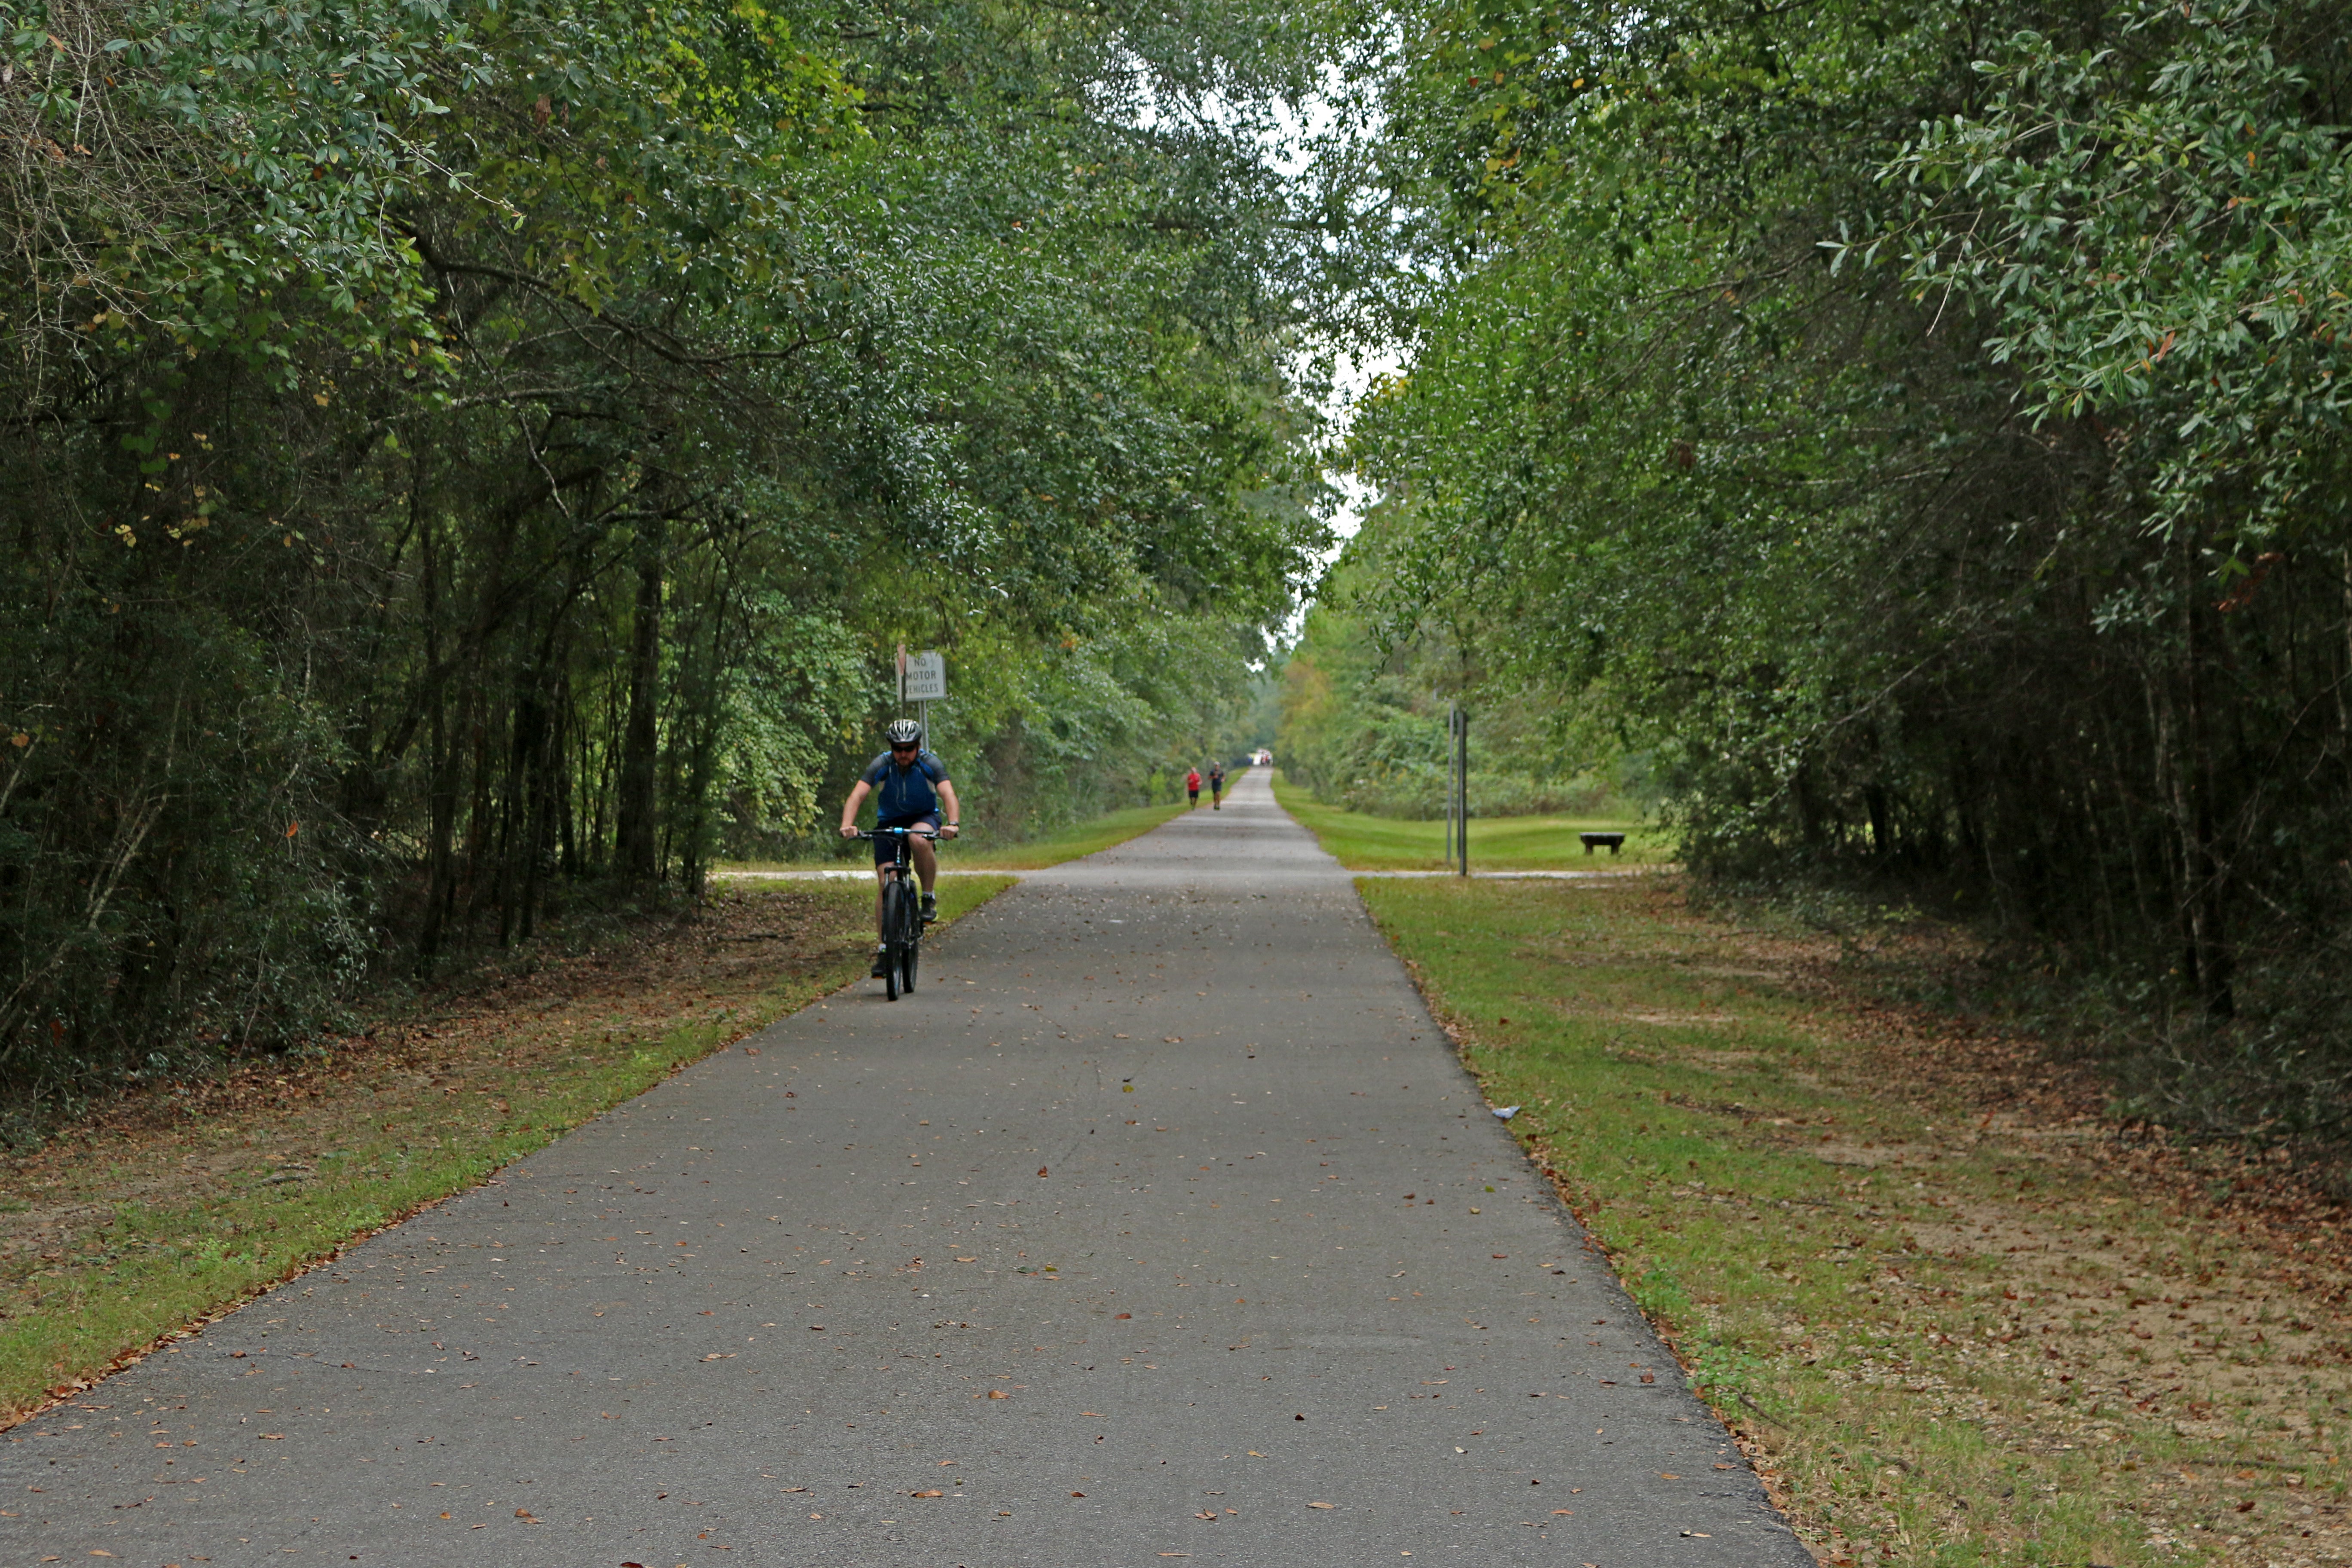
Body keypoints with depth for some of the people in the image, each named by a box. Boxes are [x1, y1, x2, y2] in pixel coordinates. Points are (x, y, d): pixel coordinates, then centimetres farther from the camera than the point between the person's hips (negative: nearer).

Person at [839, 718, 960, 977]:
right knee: (885, 882, -13)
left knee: (920, 840, -37)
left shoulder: (931, 765, -19)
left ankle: (929, 896, -15)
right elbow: (857, 796, -29)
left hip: (924, 818, -1)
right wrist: (847, 825, -48)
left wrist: (952, 824, -52)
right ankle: (884, 947, -5)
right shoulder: (881, 766, -18)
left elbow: (948, 794, -32)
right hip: (888, 822, 1)